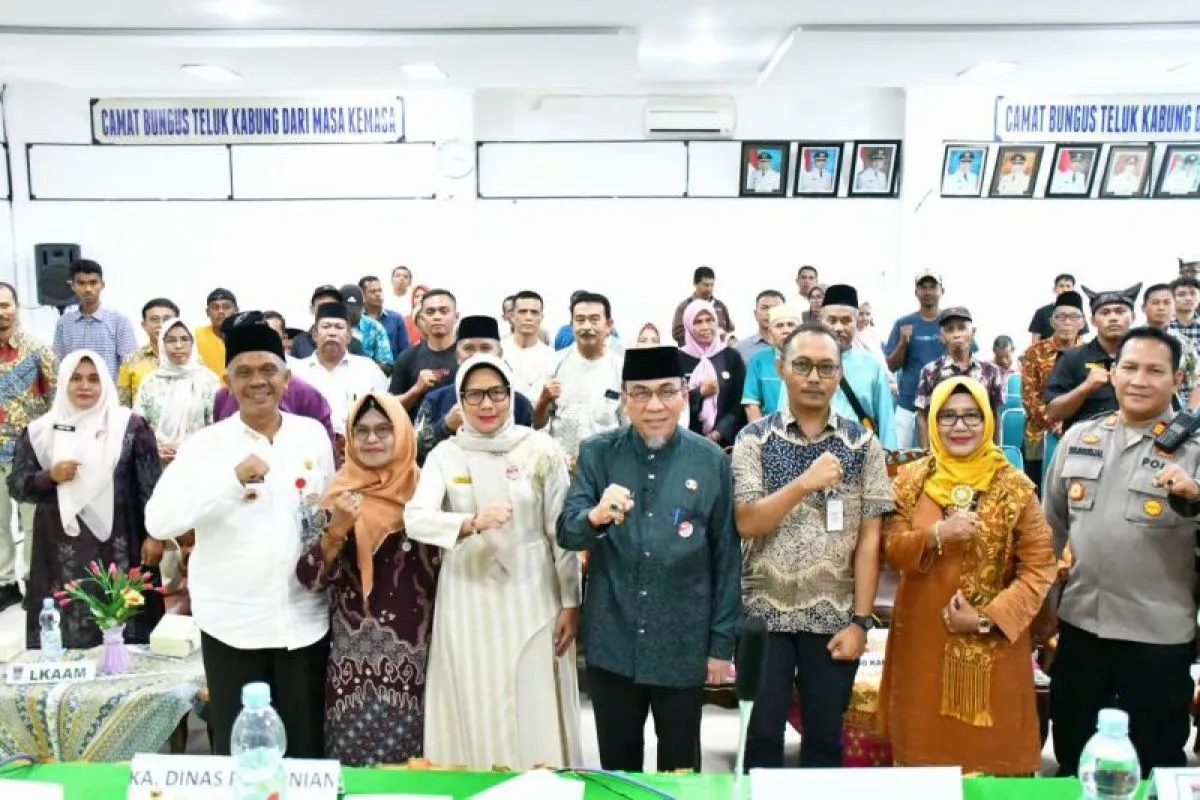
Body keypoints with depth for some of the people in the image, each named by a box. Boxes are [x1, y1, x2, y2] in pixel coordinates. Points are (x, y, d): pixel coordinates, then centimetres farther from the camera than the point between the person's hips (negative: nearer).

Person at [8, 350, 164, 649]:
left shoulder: (130, 426, -1)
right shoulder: (39, 431, 7)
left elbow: (151, 485, -1)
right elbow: (16, 485, 8)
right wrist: (49, 476, -11)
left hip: (117, 548, -2)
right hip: (62, 551, 2)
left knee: (122, 630, -1)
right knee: (65, 634, 0)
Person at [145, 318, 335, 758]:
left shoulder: (313, 434, 3)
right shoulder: (205, 444, -5)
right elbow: (159, 522, -18)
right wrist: (234, 478, -27)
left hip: (305, 619, 2)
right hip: (232, 622, -2)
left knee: (307, 747, 11)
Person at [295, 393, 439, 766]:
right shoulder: (339, 495, 1)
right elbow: (309, 579, -4)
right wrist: (337, 529, -19)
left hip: (413, 655, 0)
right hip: (352, 658, 1)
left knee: (409, 762, 5)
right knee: (353, 762, 5)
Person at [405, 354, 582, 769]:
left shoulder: (541, 450, -2)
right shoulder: (444, 455, 1)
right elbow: (416, 519, -14)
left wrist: (570, 603, -1)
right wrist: (473, 523, -31)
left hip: (531, 598, -1)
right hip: (468, 602, 1)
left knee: (536, 712, 4)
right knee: (474, 708, 9)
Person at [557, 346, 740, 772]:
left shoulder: (711, 461, -6)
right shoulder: (597, 453, -3)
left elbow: (726, 557, -1)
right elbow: (566, 533, -10)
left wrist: (722, 642, 0)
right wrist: (596, 516, -32)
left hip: (684, 644, 0)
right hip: (612, 642, 1)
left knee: (680, 761, 17)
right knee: (617, 758, 17)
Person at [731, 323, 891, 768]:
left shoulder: (862, 444, 0)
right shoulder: (754, 439, -3)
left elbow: (869, 539, -2)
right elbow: (747, 524, -12)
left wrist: (860, 621, -6)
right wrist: (805, 483, -24)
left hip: (834, 619, 1)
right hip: (765, 615, -1)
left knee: (825, 739, 13)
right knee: (762, 734, 10)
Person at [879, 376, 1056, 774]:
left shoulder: (1015, 486, -5)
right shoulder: (911, 479, 2)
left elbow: (1039, 566, -6)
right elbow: (892, 550, -1)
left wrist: (988, 618, -14)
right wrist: (935, 535, -19)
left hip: (992, 642, -2)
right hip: (923, 637, 2)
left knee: (991, 750, 7)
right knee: (924, 743, 11)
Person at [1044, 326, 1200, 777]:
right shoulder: (1078, 438, 4)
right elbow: (1052, 524, 12)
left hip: (1158, 634, -3)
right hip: (1080, 623, 4)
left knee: (1154, 766, 12)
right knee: (1072, 756, 19)